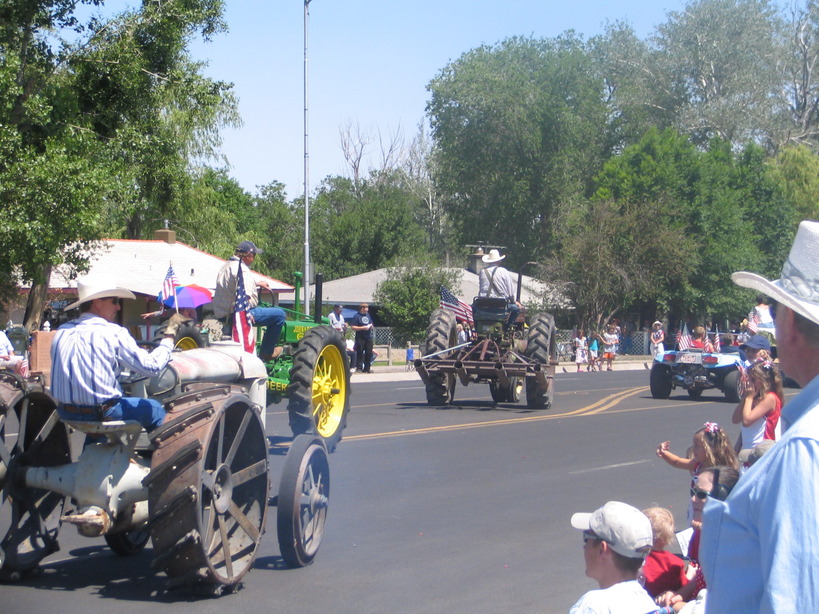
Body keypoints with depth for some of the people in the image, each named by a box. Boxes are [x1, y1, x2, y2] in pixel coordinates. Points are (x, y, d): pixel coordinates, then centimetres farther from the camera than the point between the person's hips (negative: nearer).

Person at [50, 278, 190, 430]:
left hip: (65, 414, 6)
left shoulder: (62, 332, 3)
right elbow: (151, 366, -10)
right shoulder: (113, 333, -12)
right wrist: (170, 333, 1)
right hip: (100, 415, -6)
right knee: (154, 409, 15)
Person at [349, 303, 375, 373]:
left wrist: (371, 326, 4)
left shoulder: (368, 315, 14)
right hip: (360, 338, -6)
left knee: (369, 353, 6)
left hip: (368, 337, 6)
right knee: (360, 353, -6)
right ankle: (360, 367, -1)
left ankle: (367, 368, 13)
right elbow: (353, 327, -13)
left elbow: (371, 323, 28)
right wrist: (363, 328, -17)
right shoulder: (356, 316, -7)